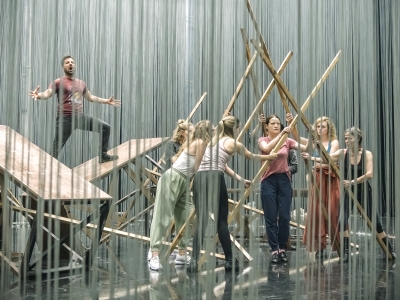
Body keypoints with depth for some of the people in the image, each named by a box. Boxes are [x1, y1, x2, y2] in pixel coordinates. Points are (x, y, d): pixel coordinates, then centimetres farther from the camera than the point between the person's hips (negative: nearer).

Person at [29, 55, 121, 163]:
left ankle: (103, 155, 14)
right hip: (65, 119, -6)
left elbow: (90, 97, 31)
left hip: (80, 117, 6)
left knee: (105, 128, 5)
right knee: (57, 147, -6)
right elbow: (47, 94, -15)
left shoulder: (81, 83, 18)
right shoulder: (58, 82, -1)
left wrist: (107, 101, 33)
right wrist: (38, 95, -39)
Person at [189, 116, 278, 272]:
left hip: (199, 178, 6)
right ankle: (229, 261, 11)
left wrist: (240, 179, 32)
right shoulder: (233, 143, 8)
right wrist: (272, 156, 40)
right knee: (222, 222, 3)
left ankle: (194, 260, -12)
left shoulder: (214, 140, 27)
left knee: (202, 221, -1)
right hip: (214, 179, -6)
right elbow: (252, 157, 24)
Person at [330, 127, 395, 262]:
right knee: (342, 220, -14)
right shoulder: (343, 153, -7)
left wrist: (352, 182, -28)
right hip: (347, 191, 1)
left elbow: (369, 174, -24)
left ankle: (389, 249, 26)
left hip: (363, 191, -1)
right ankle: (345, 252, 0)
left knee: (374, 220, 6)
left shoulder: (367, 154, -12)